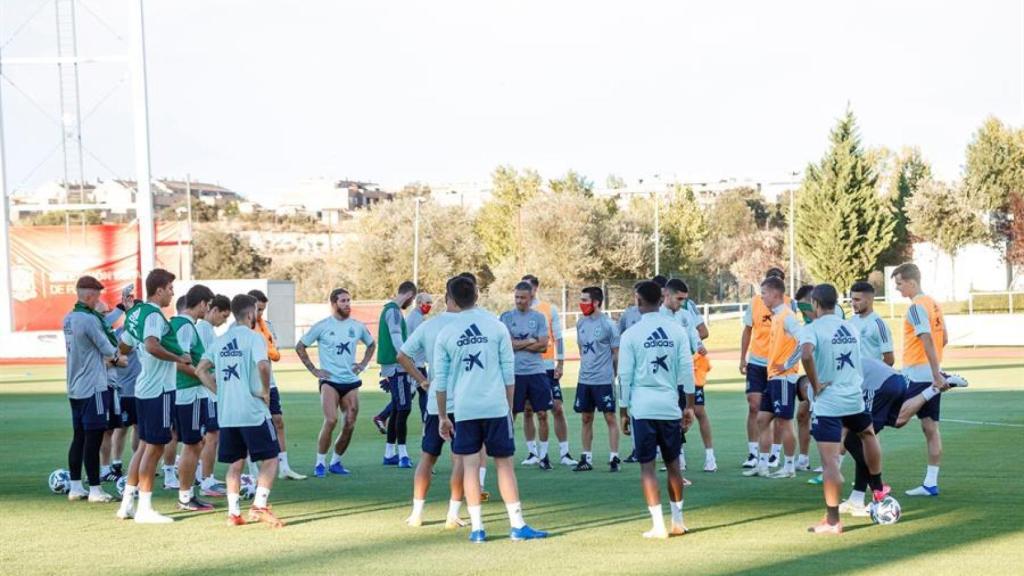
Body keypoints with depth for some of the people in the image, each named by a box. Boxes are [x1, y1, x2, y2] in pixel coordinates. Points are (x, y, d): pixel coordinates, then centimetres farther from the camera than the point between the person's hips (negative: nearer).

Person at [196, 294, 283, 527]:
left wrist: (221, 391, 10)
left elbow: (200, 370, 11)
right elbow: (263, 365, -25)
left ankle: (233, 512, 9)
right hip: (253, 411, -6)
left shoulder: (220, 341, 12)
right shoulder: (253, 337, -8)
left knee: (235, 463, 13)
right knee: (270, 459, 3)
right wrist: (266, 391, -11)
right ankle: (259, 505, -11)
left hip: (226, 413, 6)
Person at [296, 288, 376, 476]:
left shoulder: (357, 326, 7)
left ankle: (336, 461, 19)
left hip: (351, 382, 4)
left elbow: (371, 344, 26)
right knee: (331, 420, -21)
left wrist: (363, 364, 12)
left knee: (349, 425, 1)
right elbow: (300, 347, 3)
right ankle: (320, 463, -10)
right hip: (330, 381, -4)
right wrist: (313, 370, -2)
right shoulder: (322, 326, -4)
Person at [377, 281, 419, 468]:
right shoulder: (394, 311, -13)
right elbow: (397, 339, -20)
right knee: (404, 409, -9)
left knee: (397, 409, 12)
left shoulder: (390, 309, 18)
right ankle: (402, 454, -9)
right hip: (396, 366, -10)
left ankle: (389, 454, 16)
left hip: (392, 367, 10)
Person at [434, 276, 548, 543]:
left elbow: (440, 379, 4)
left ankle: (477, 528, 3)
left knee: (470, 465, 5)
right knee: (504, 463, 5)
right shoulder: (497, 327, 1)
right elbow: (509, 372, 2)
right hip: (496, 406, 0)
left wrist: (442, 417, 12)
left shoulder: (445, 334, 2)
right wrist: (510, 407, 12)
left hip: (464, 409, 1)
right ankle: (517, 526, 5)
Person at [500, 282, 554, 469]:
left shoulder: (539, 318, 5)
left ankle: (543, 454, 12)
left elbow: (543, 345, -4)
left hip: (537, 371, 1)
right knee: (511, 414, 3)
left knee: (542, 414, 2)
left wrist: (518, 344, -7)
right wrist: (531, 342, -5)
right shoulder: (506, 317, 3)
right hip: (514, 373, -1)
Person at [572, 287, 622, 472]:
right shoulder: (581, 323, 7)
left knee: (610, 418, 0)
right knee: (586, 418, 10)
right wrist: (587, 366, 14)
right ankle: (586, 459, 17)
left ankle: (614, 458, 5)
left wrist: (614, 375, 1)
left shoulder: (608, 324, -10)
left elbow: (616, 352, -4)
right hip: (584, 379, 6)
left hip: (604, 380, -6)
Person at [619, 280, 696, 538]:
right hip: (670, 406, 3)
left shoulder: (631, 335, -4)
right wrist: (689, 405, 9)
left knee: (647, 465, 1)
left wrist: (624, 412, 4)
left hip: (642, 408, -3)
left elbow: (625, 376, -3)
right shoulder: (677, 330, 3)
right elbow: (687, 370, 2)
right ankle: (678, 520, 23)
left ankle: (658, 525, -5)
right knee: (673, 462, 15)